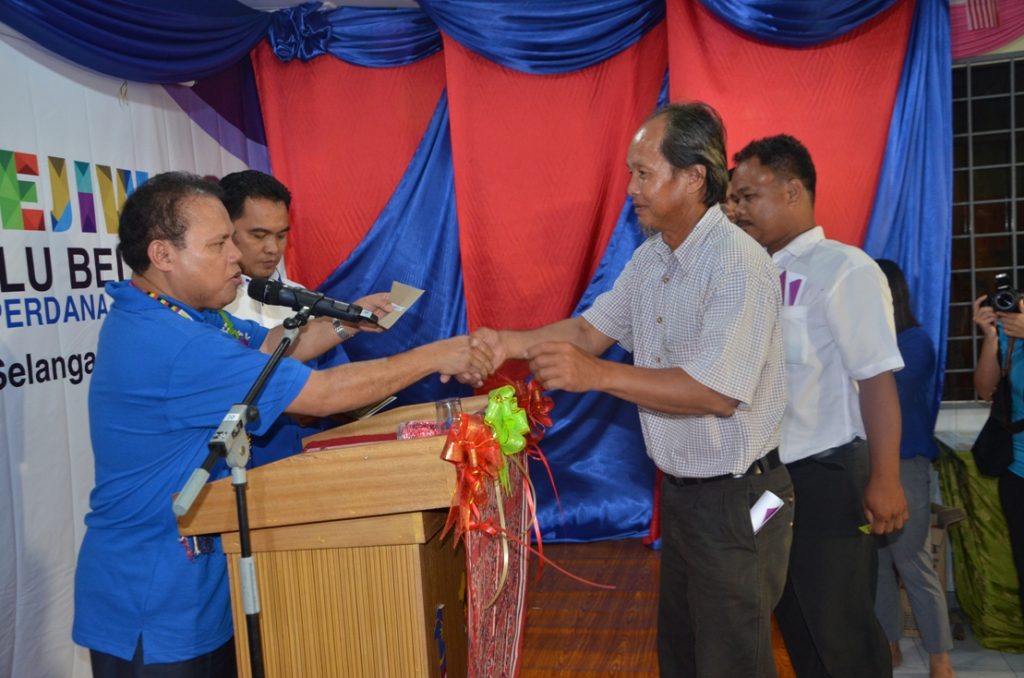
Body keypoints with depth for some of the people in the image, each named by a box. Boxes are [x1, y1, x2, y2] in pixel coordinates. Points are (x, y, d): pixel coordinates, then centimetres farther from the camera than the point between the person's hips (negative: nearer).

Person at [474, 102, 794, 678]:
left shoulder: (739, 265, -23)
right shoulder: (649, 259, 6)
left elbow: (716, 392, -29)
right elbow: (592, 328, 9)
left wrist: (598, 374, -33)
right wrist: (512, 344, -6)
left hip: (736, 500, -8)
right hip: (680, 491, 9)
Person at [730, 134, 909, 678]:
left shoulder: (845, 271, -14)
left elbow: (877, 380, -17)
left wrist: (885, 481, -17)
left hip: (826, 475, -7)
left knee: (840, 628, 7)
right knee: (795, 620, 20)